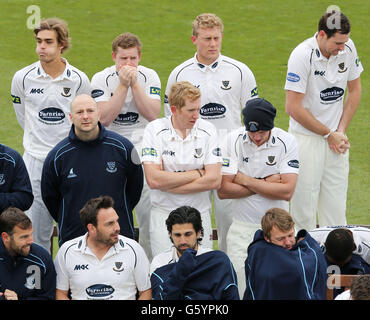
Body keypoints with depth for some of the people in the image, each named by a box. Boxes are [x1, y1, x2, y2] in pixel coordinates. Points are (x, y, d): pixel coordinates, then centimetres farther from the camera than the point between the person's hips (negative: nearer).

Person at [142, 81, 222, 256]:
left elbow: (214, 181, -9)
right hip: (163, 214, -2)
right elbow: (153, 180, -16)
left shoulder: (207, 130, -1)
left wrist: (168, 185, -11)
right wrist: (198, 173, -10)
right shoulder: (155, 130, -6)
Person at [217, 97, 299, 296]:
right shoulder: (233, 140, -4)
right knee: (240, 288, -8)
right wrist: (265, 183, -10)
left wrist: (245, 180, -11)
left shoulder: (287, 142, -6)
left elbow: (286, 192, -14)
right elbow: (223, 190, -8)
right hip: (242, 227, 1)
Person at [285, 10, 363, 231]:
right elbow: (294, 107, -17)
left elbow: (354, 90, 12)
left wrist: (341, 131, 2)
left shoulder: (348, 48, -3)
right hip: (307, 137, -5)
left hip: (336, 137, 5)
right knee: (304, 205, -3)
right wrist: (329, 135, -10)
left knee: (336, 209, 7)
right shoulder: (302, 55, -19)